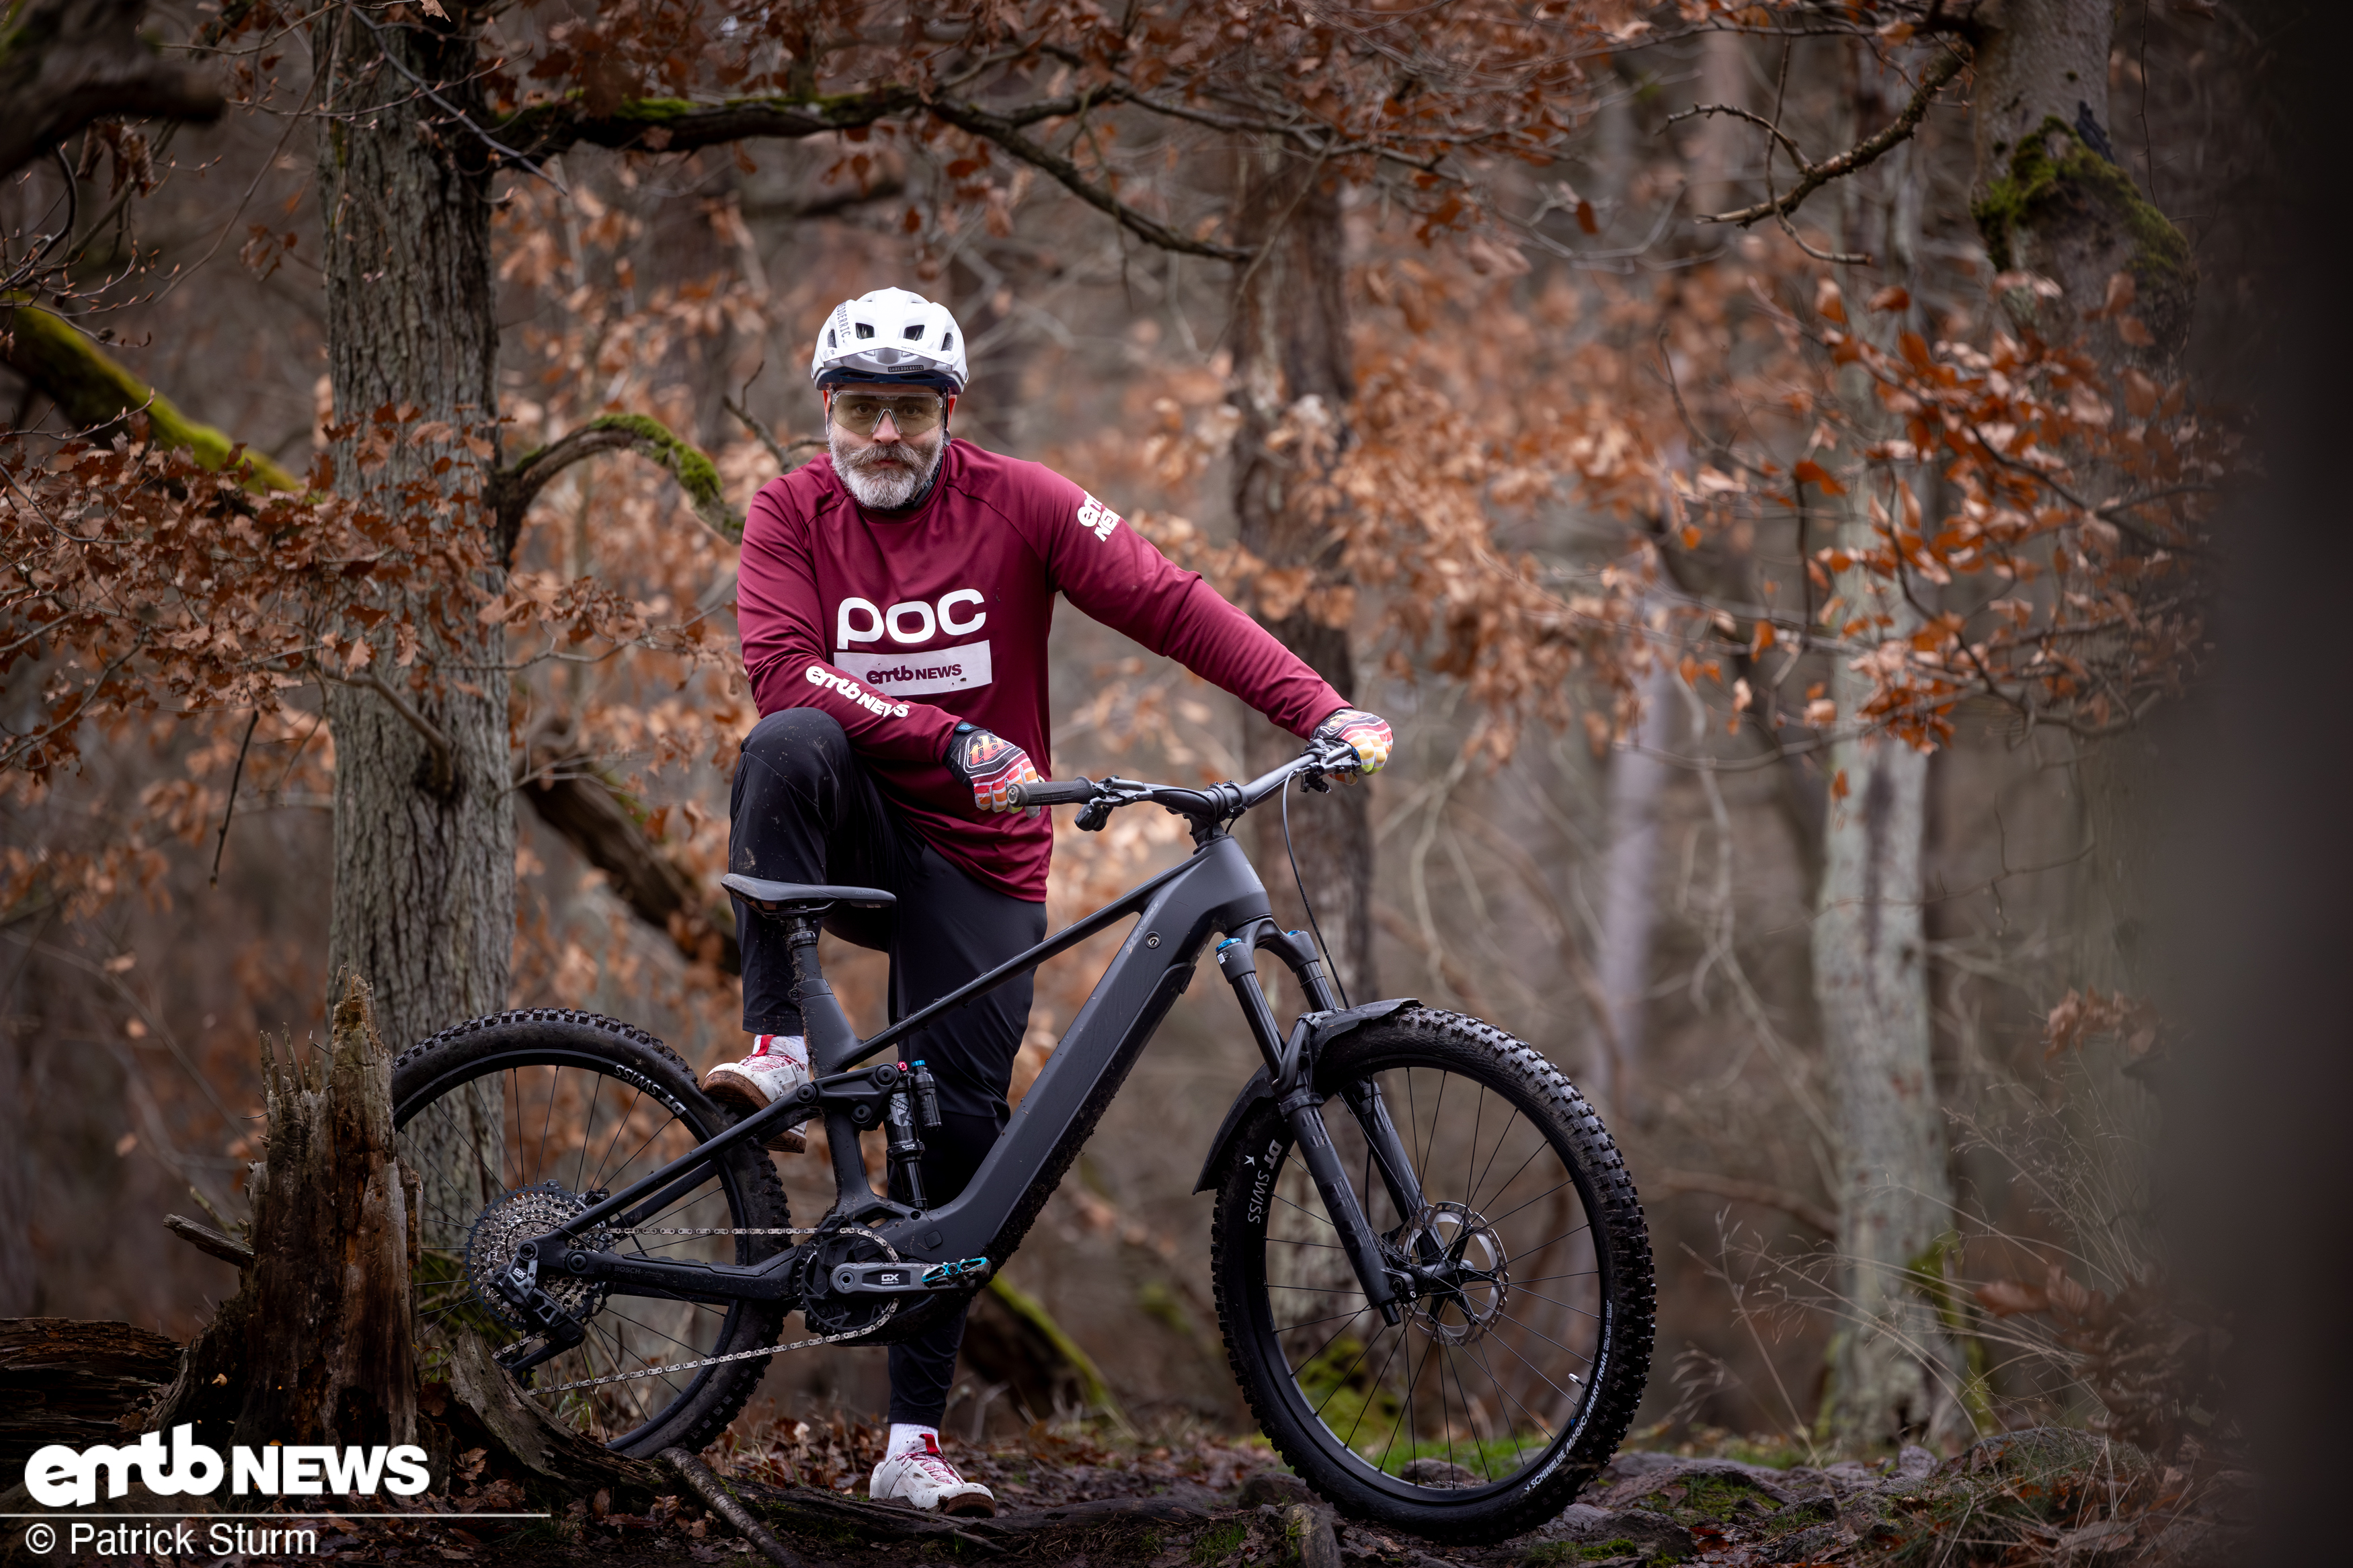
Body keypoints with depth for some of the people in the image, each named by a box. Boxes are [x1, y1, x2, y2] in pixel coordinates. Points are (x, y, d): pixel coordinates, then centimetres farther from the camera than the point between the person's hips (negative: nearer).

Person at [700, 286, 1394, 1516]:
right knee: (790, 746, -34)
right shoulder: (791, 514, -5)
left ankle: (913, 1439, 2)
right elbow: (784, 672, -19)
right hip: (851, 828, 0)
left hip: (976, 861, 1)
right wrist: (954, 740, -31)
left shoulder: (1016, 502, -6)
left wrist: (1323, 711, -27)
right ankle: (780, 1050, -29)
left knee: (960, 1124, -6)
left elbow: (1167, 604, -14)